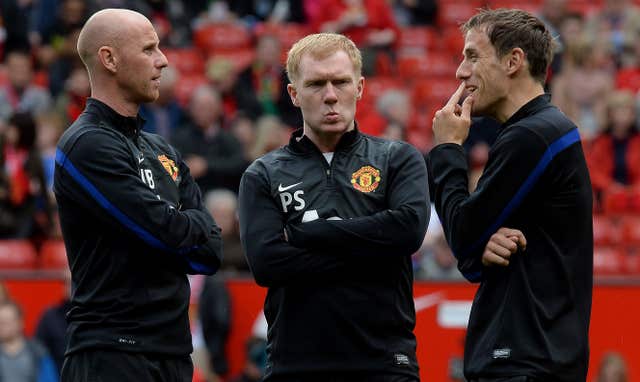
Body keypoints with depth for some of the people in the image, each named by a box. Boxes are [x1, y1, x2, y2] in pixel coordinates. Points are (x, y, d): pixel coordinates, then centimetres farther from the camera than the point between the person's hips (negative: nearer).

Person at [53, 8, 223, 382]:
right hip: (112, 351, -8)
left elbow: (211, 251, 11)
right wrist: (194, 222, 5)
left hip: (172, 348, 8)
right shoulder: (88, 145, -9)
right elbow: (165, 228, -16)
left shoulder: (161, 151, 18)